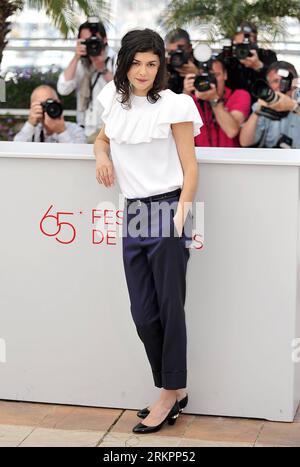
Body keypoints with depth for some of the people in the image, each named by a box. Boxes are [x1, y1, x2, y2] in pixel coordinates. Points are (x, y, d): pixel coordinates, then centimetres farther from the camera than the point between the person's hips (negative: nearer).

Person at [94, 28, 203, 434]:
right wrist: (101, 153, 7)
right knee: (143, 313, 6)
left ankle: (170, 393, 13)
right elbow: (103, 137, 30)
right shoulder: (115, 101, 10)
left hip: (166, 210, -6)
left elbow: (189, 167, -5)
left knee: (169, 307, 1)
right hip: (133, 214, 6)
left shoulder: (173, 105, -6)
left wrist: (181, 214, -17)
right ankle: (175, 390, 21)